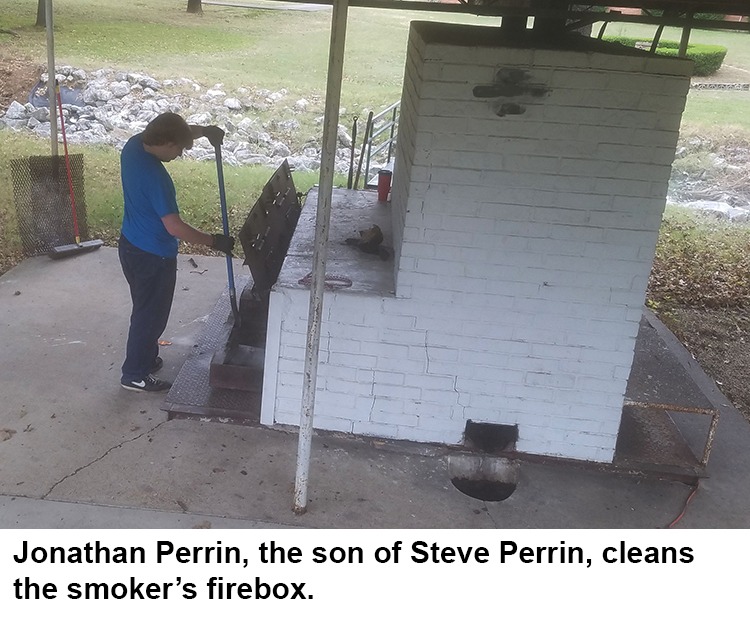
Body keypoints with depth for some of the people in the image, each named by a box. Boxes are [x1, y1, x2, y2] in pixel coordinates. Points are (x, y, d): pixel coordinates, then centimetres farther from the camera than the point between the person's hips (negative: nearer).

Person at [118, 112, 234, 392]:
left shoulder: (134, 144, -4)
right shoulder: (155, 176, -30)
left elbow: (174, 129, 14)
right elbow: (174, 227, -29)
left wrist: (203, 130, 0)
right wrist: (214, 241, -20)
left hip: (132, 246, 9)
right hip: (152, 256, -9)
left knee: (147, 309, 23)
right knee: (151, 314, 6)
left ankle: (146, 359, 39)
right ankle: (135, 375, 19)